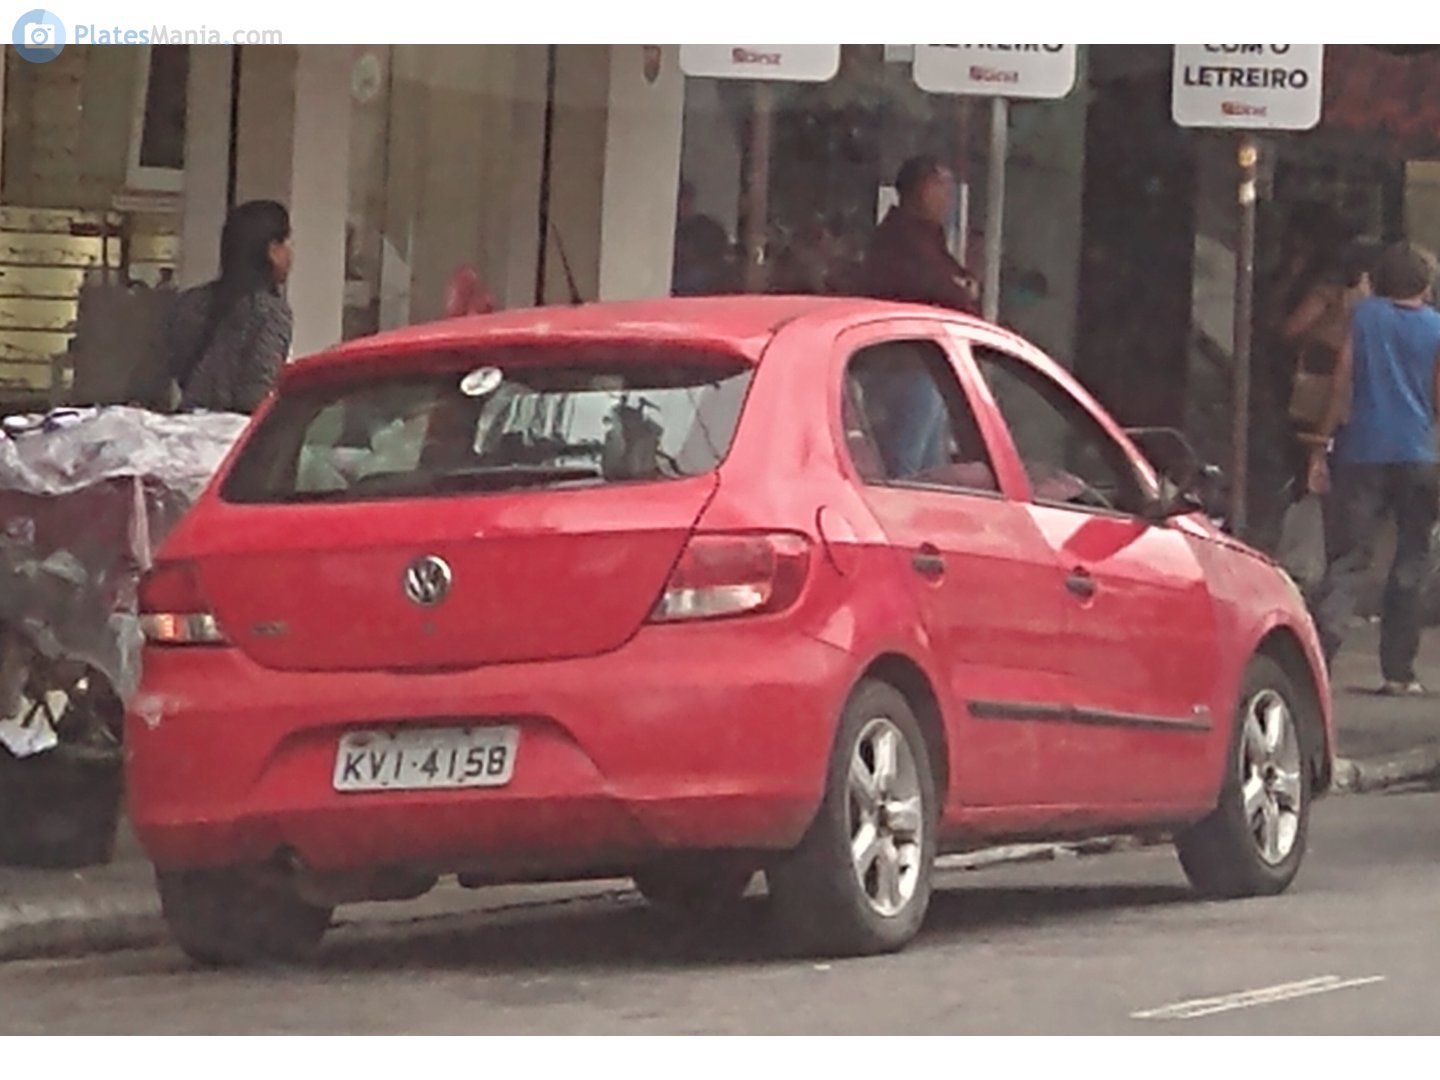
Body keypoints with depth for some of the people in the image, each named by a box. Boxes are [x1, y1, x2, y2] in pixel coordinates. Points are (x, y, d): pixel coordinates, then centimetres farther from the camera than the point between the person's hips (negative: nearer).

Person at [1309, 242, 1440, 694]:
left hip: (1361, 454, 0)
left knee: (1347, 559, -1)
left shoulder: (1364, 315, 3)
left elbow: (1343, 386, 1)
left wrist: (1323, 446, 4)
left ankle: (1320, 652, -20)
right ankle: (1398, 670, 5)